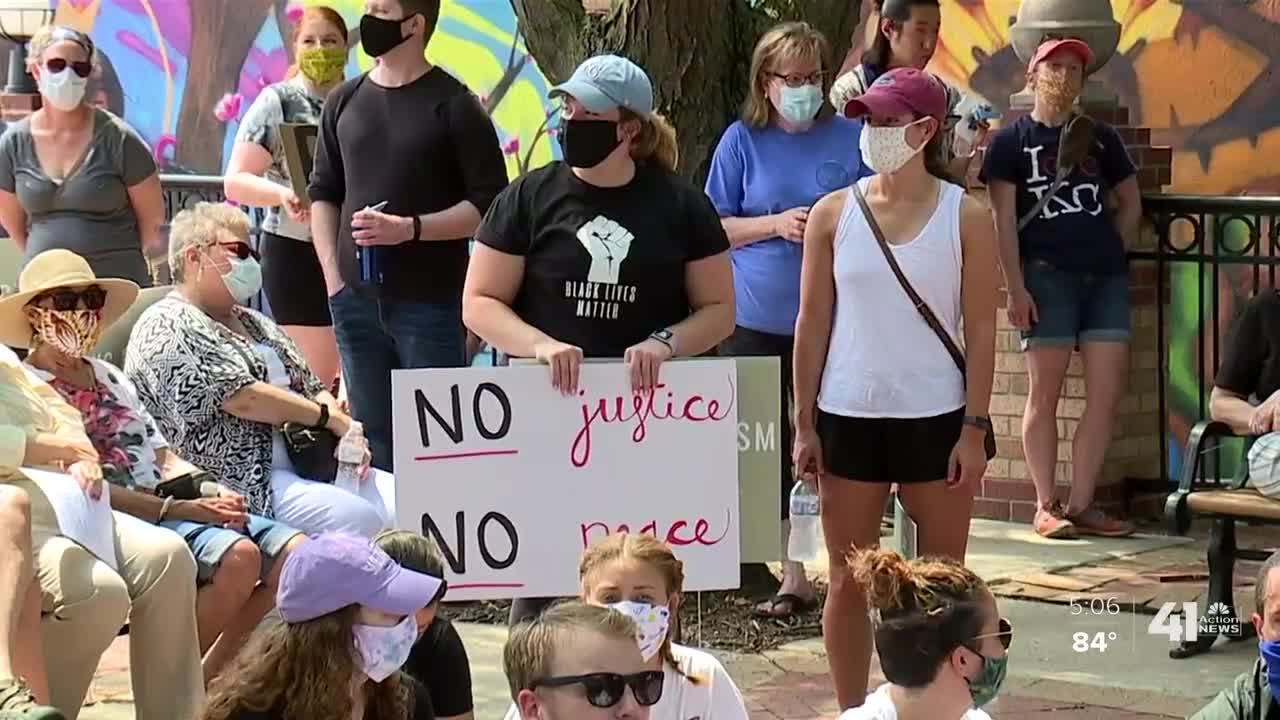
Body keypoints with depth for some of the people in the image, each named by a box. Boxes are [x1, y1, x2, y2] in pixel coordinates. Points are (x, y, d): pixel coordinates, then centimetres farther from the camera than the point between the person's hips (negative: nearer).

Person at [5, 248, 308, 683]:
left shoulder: (110, 378, 25)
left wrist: (212, 491, -3)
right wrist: (175, 508, -19)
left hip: (175, 506, 8)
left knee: (295, 553, -12)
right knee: (239, 556, -32)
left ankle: (206, 680, -5)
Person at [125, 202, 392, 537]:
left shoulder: (255, 323, 25)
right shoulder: (167, 327, -5)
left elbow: (312, 387, 23)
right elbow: (242, 398, -15)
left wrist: (346, 432, 1)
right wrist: (329, 417, -9)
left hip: (303, 464, 9)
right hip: (241, 487, -9)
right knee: (357, 517, -30)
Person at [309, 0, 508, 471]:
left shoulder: (453, 106, -4)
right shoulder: (345, 102, 10)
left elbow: (489, 204, -6)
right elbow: (323, 192, 17)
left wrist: (410, 229, -16)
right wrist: (333, 277, 5)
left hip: (429, 303, -4)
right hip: (356, 300, 5)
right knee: (372, 440, 9)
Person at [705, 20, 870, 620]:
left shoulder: (851, 138, 2)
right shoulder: (743, 141, 2)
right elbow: (714, 228, 4)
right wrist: (775, 224, -11)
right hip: (756, 322, 1)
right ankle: (793, 575, 14)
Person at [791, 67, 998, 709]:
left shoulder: (965, 217, -2)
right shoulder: (833, 214, 2)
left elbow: (980, 331, -2)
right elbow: (812, 324, 4)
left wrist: (974, 429, -7)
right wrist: (805, 426, 1)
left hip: (936, 420, -1)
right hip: (848, 416, 2)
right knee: (848, 581, 7)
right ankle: (850, 710, 17)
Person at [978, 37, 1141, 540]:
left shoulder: (1101, 138, 15)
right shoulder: (1011, 141, 5)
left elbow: (1130, 203, 22)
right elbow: (1003, 219, -2)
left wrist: (1112, 252, 8)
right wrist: (1015, 287, -10)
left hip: (1106, 275, 4)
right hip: (1047, 273, -4)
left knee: (1107, 393, -2)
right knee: (1045, 392, -2)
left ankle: (1081, 504, 6)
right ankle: (1045, 506, 4)